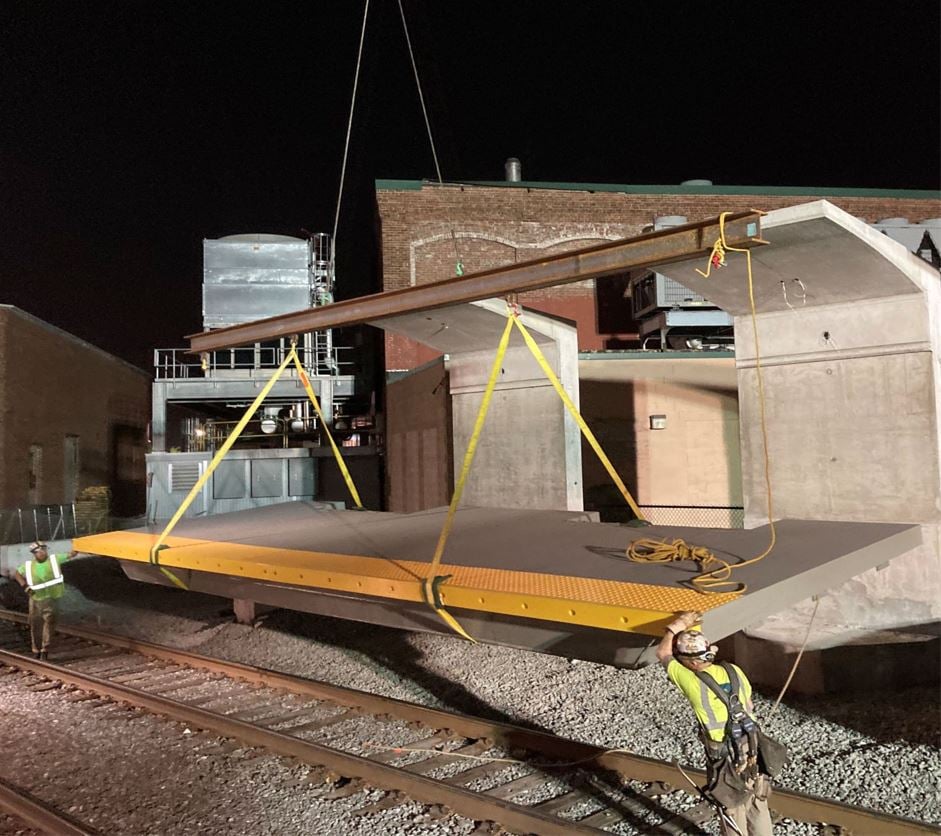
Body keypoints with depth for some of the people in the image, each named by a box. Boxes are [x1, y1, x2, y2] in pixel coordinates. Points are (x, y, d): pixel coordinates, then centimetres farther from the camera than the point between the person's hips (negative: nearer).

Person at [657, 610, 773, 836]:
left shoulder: (693, 682, -22)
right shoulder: (734, 671, -7)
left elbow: (662, 653, -9)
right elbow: (749, 707, 7)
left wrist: (678, 625, -1)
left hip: (727, 760, -5)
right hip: (752, 750, 6)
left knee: (733, 811, 13)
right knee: (757, 805, 22)